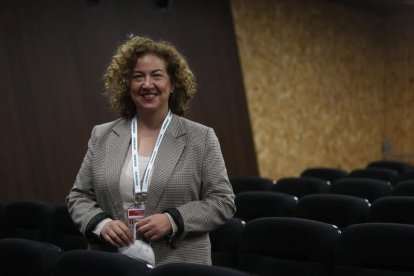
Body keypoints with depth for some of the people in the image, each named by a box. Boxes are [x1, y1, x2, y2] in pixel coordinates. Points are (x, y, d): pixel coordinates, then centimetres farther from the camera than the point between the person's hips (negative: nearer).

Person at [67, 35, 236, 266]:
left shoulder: (201, 138, 0)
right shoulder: (101, 137, 7)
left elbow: (223, 201, -2)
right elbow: (78, 197, 9)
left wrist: (173, 221, -15)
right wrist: (101, 223, -10)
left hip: (179, 266, -2)